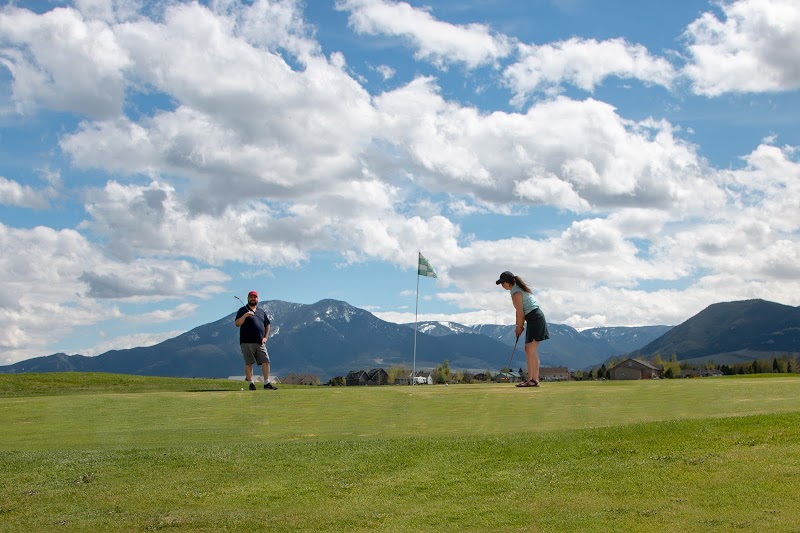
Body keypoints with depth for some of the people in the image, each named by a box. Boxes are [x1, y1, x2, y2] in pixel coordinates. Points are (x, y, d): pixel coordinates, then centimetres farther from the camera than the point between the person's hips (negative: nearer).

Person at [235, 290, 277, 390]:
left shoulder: (262, 312, 20)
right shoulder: (243, 310, 5)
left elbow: (267, 325, 25)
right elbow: (237, 324, -6)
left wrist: (265, 337, 11)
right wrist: (245, 316, -21)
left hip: (260, 343, 4)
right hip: (247, 342, -4)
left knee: (266, 361, -3)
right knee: (248, 363, -3)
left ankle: (267, 383, 1)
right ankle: (251, 384, 2)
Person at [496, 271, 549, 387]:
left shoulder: (516, 293, -15)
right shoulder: (519, 288, 15)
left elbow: (520, 313, -12)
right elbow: (521, 311, 17)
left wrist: (520, 327, 2)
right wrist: (518, 326, 15)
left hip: (535, 319, -10)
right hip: (536, 318, 10)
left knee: (531, 350, -11)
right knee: (528, 349, 11)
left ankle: (535, 380, -12)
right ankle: (530, 378, 13)